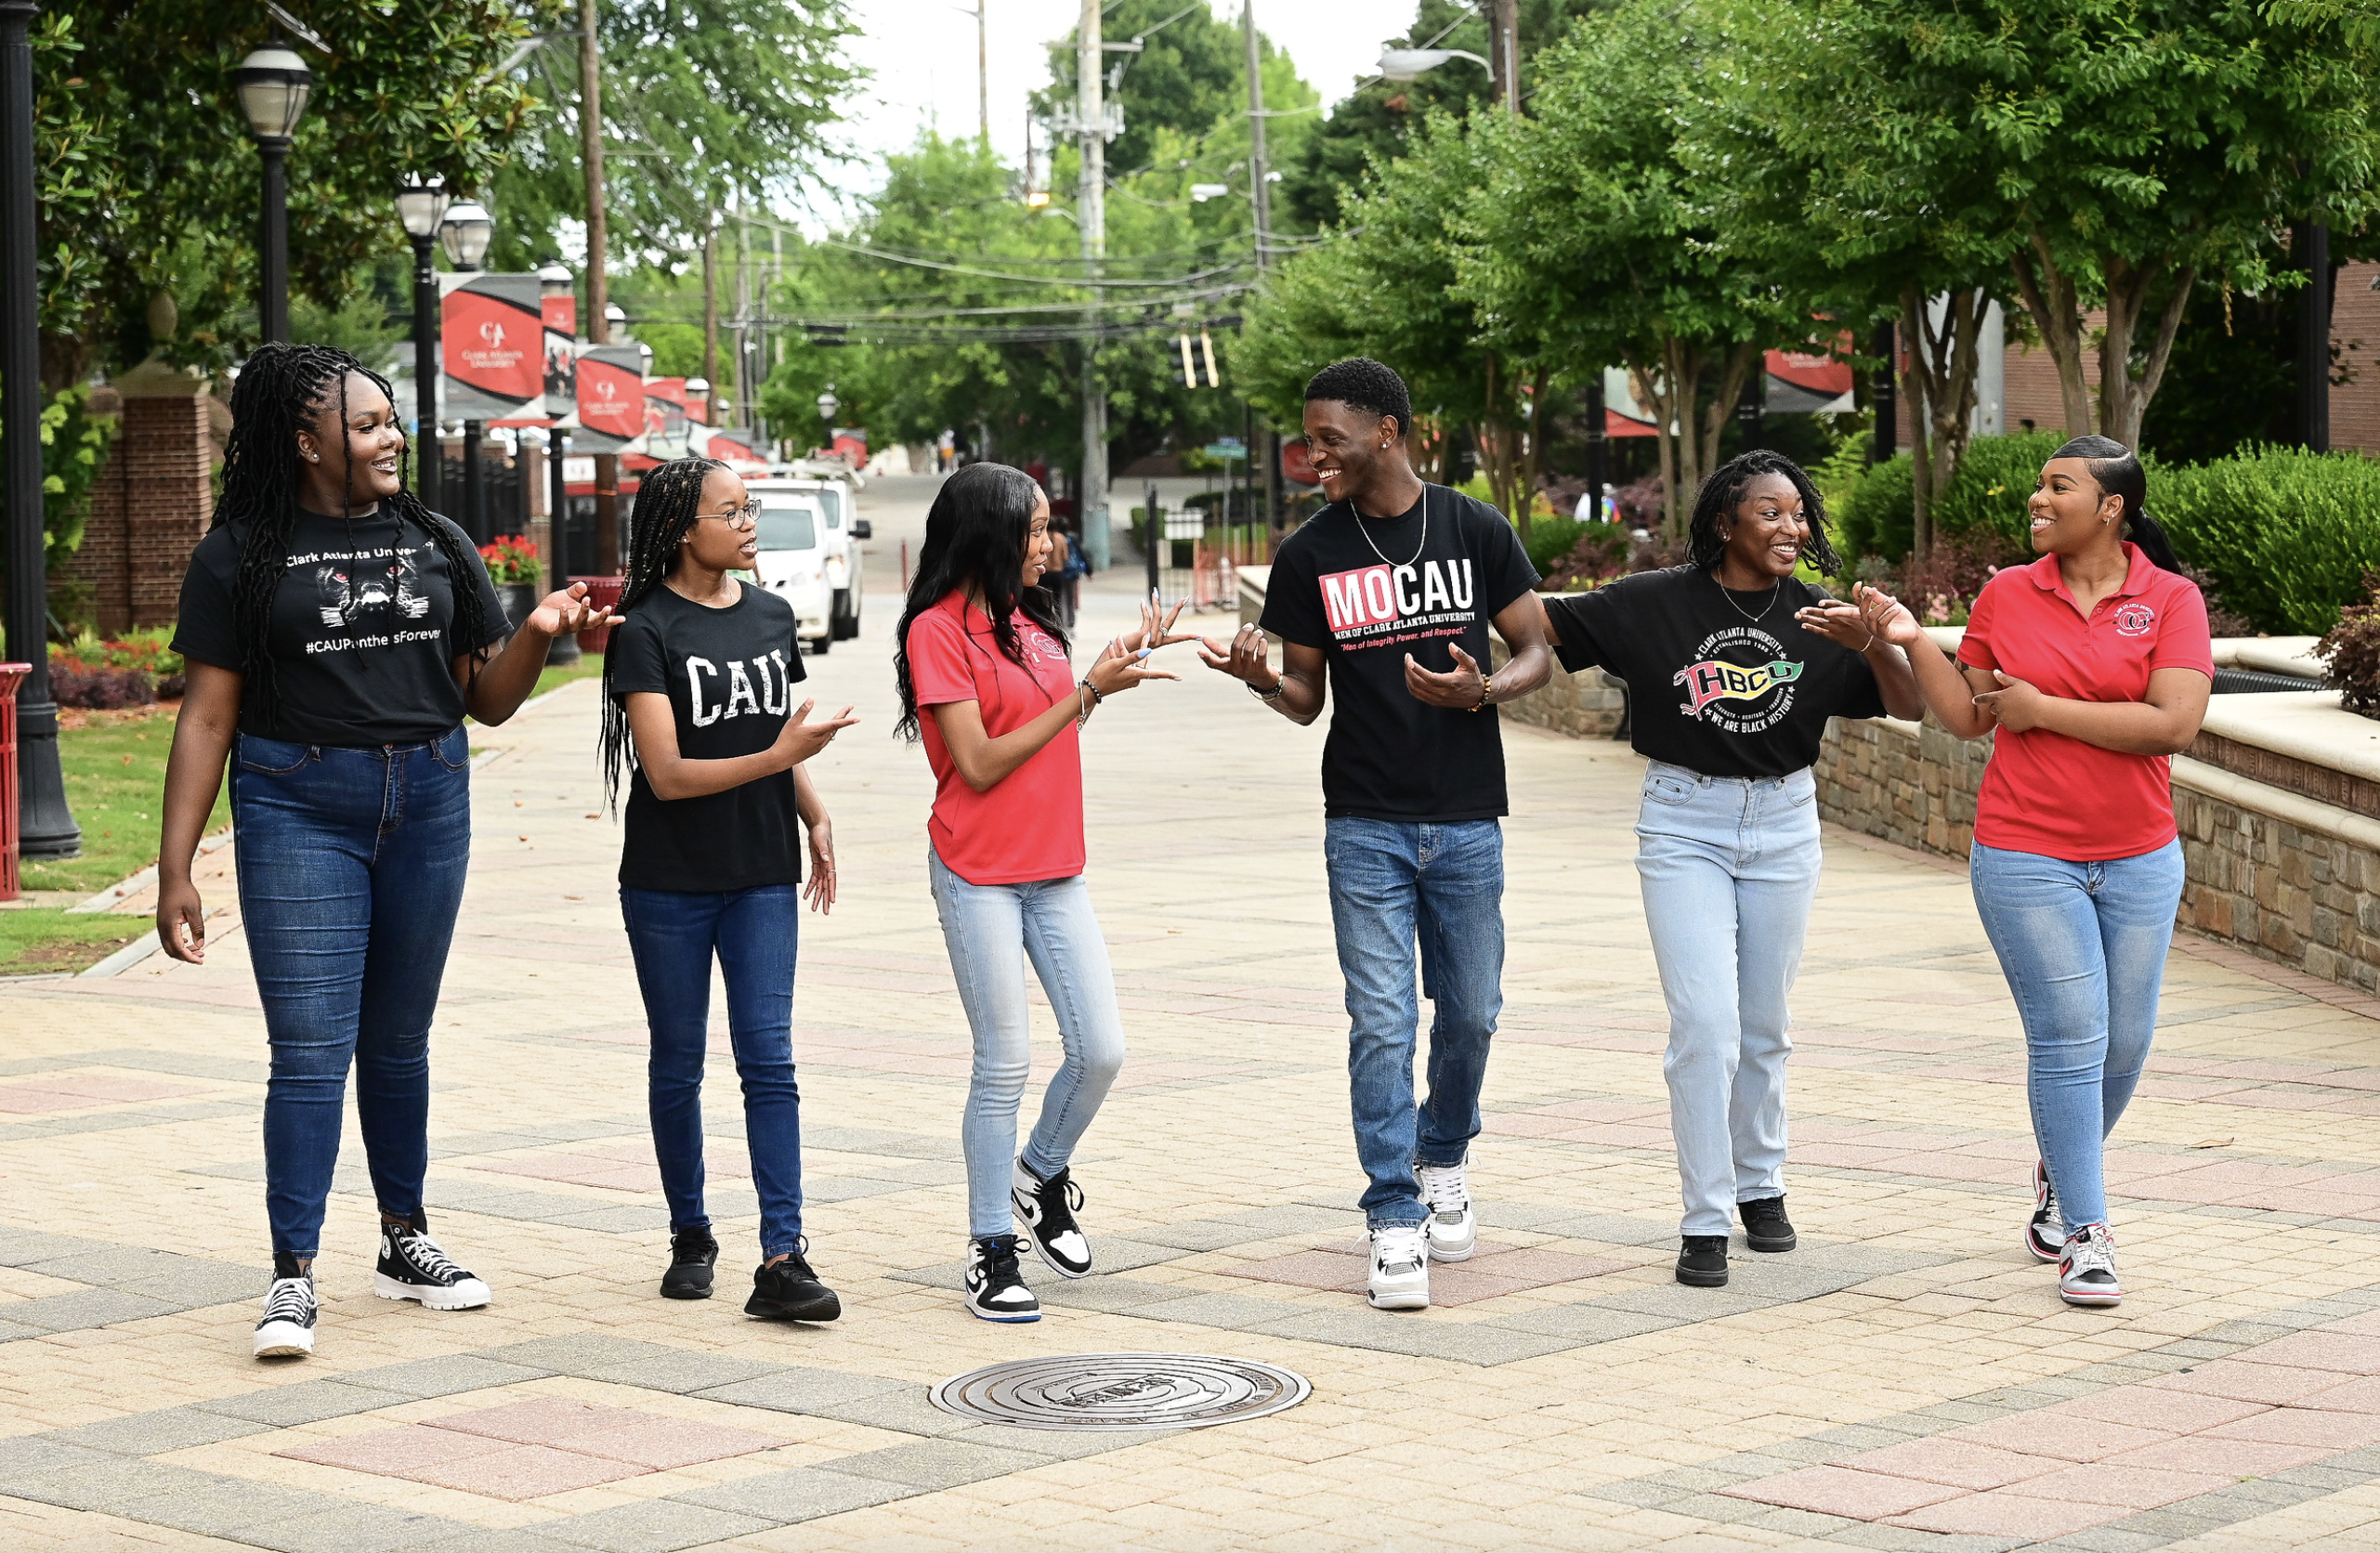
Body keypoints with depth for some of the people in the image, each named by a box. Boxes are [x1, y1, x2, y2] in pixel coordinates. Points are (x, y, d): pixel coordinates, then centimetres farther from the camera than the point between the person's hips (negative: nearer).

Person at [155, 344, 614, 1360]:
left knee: (399, 1038, 13)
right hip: (297, 809, -4)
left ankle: (405, 1242, 25)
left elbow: (487, 699, 13)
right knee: (311, 1046, -8)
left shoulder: (435, 545, 10)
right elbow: (208, 717, -4)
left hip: (428, 807, 4)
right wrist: (175, 868, -8)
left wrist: (538, 632, -7)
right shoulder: (243, 554, -2)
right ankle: (293, 1276, -6)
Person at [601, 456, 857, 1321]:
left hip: (763, 876, 3)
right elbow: (668, 773, -17)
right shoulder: (646, 632, -10)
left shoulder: (772, 616, 7)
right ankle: (691, 1236, 24)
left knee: (768, 1059, -6)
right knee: (678, 1063, 9)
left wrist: (813, 814, 7)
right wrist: (778, 756, -25)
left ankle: (781, 1260, -11)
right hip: (669, 884, -3)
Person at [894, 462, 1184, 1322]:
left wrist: (1121, 664, 6)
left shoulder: (1030, 622, 13)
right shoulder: (939, 630, -10)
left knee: (1101, 1051, 1)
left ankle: (1042, 1174, 28)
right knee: (1005, 1064, -3)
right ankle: (991, 1252, 8)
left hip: (1056, 872, 7)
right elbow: (980, 764, -16)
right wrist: (1088, 691, -15)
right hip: (979, 877, -6)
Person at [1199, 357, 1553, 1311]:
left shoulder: (1477, 532, -1)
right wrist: (1263, 679, -16)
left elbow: (1537, 653, 5)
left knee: (1470, 1015, 10)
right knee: (1381, 1023, -6)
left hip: (1467, 822, 1)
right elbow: (1308, 700, 7)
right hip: (1365, 827, 0)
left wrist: (1483, 690, -16)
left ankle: (1443, 1160, 36)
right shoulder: (1309, 556, 1)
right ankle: (1396, 1223, -1)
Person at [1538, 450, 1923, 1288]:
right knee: (1705, 1024, -12)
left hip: (1783, 825, 3)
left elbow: (1909, 706, 0)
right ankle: (1704, 1221, -4)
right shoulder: (1656, 603, -6)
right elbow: (1544, 621, -3)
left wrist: (1870, 643, -19)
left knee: (1764, 1025, 14)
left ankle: (1759, 1185, 33)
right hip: (1684, 822, -3)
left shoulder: (1815, 617, 1)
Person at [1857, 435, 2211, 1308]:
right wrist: (1912, 641, -6)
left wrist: (2043, 708, -13)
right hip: (2027, 858, -1)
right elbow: (1968, 718, 7)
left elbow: (2175, 722, -15)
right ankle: (2084, 1234, 0)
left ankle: (2061, 1175, 36)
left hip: (2138, 859, 1)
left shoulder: (2171, 599, -3)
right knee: (2069, 1039, -8)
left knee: (2124, 1044, 9)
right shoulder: (2006, 596, 3)